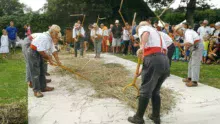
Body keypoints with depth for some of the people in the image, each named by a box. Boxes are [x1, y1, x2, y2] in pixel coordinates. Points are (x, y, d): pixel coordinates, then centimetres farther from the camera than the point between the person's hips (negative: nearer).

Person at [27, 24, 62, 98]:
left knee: (42, 71, 14)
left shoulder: (51, 39, 6)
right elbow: (41, 51, -27)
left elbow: (53, 51, 8)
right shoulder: (44, 37, -25)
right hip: (33, 53, -10)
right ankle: (36, 90, -2)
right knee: (35, 72, -8)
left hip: (39, 53, 10)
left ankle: (43, 87, 24)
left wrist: (58, 61, 4)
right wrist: (49, 58, -15)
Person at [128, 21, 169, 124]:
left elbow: (145, 33, -13)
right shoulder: (157, 33, 36)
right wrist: (144, 69, 33)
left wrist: (142, 47, -30)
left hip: (153, 60, -7)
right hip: (165, 62, 8)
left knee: (145, 90, 2)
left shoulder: (142, 27, 15)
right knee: (155, 91, 20)